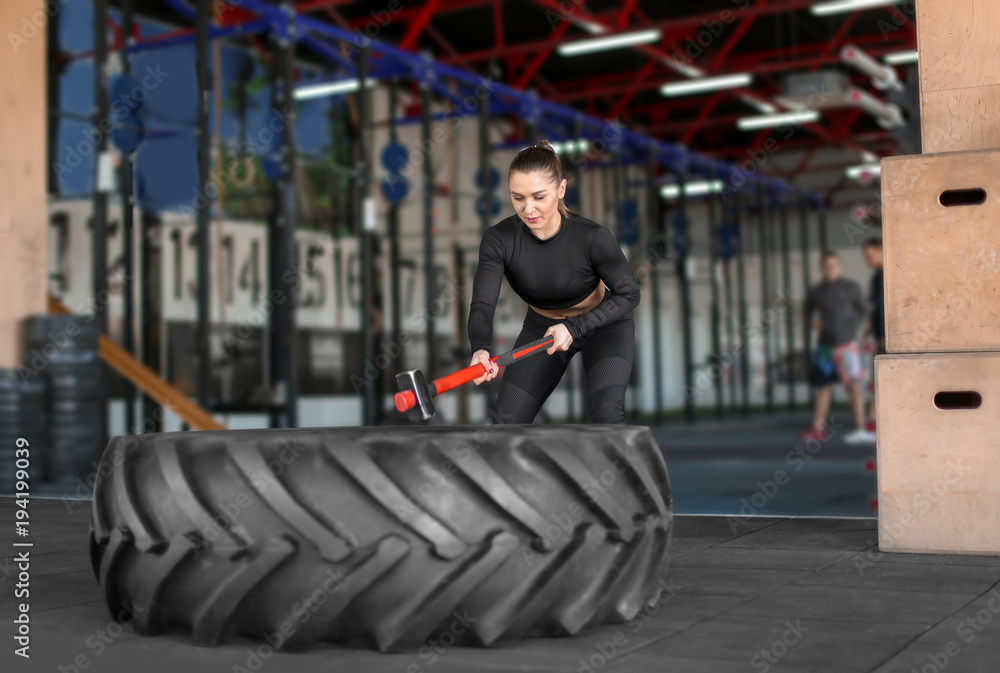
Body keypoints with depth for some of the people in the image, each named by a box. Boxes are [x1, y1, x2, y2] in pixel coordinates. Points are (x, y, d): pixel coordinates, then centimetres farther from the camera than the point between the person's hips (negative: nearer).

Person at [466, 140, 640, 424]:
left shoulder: (592, 237, -30)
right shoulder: (499, 239, -24)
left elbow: (629, 294, -19)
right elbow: (482, 303, -31)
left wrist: (574, 328, -32)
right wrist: (480, 349, -53)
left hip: (602, 322, -3)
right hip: (542, 327, 3)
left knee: (607, 414, -28)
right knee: (507, 421, -7)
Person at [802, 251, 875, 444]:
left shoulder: (851, 288, -1)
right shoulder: (816, 292, 5)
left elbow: (863, 311, 8)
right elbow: (808, 311, 18)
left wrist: (851, 326, -6)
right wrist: (813, 322, -2)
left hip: (846, 343, -3)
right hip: (826, 345, 4)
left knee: (853, 383, -13)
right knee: (822, 386, 11)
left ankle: (861, 429, -13)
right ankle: (817, 428, 22)